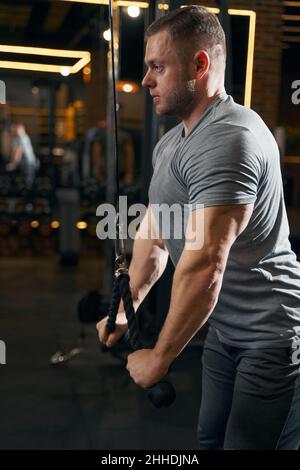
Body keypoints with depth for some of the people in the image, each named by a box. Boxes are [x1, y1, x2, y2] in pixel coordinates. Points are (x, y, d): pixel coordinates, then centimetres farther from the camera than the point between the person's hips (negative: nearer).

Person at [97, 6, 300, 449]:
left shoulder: (227, 138, -24)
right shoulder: (170, 144, 8)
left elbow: (204, 266, -28)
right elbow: (153, 235, 17)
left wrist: (158, 359, -18)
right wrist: (125, 310, 19)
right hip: (226, 330, 9)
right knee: (211, 440, 19)